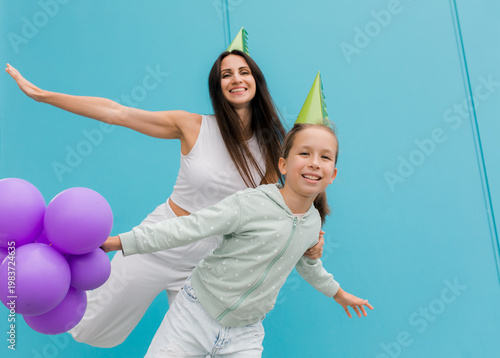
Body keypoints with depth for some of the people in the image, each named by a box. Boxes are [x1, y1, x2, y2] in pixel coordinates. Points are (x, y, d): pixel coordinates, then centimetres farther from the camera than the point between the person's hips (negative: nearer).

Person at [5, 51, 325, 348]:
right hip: (159, 244, -2)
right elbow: (114, 112, -13)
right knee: (93, 331, 16)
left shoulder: (268, 148, -5)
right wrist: (41, 94, -13)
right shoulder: (194, 126, -12)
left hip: (206, 262, 2)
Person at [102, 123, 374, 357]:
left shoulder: (314, 222, -1)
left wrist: (338, 293, 35)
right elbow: (187, 228, -22)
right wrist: (118, 242, -26)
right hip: (197, 315, -4)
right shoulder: (251, 204, -21)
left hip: (245, 335, 4)